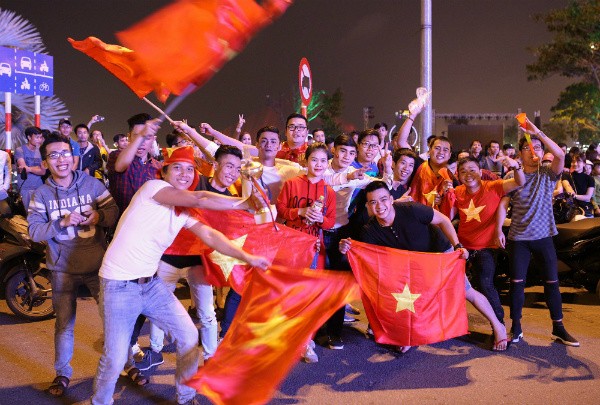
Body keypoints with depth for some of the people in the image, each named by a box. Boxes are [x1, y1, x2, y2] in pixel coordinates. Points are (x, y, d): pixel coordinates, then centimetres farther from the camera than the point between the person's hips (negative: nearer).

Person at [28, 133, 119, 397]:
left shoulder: (92, 184, -4)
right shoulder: (41, 194, -2)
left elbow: (114, 212, -7)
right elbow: (34, 231, -9)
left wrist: (100, 216, -27)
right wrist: (62, 223, -22)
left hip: (97, 264, 0)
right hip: (63, 268, 1)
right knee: (64, 323, 11)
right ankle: (63, 373, 30)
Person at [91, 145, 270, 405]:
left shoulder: (184, 211, 8)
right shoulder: (153, 187, -14)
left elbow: (210, 236, -1)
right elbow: (199, 199, -26)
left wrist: (247, 257, -11)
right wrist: (244, 203, -22)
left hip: (151, 284, 7)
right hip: (119, 286, -7)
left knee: (189, 337, 4)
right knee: (115, 359, -4)